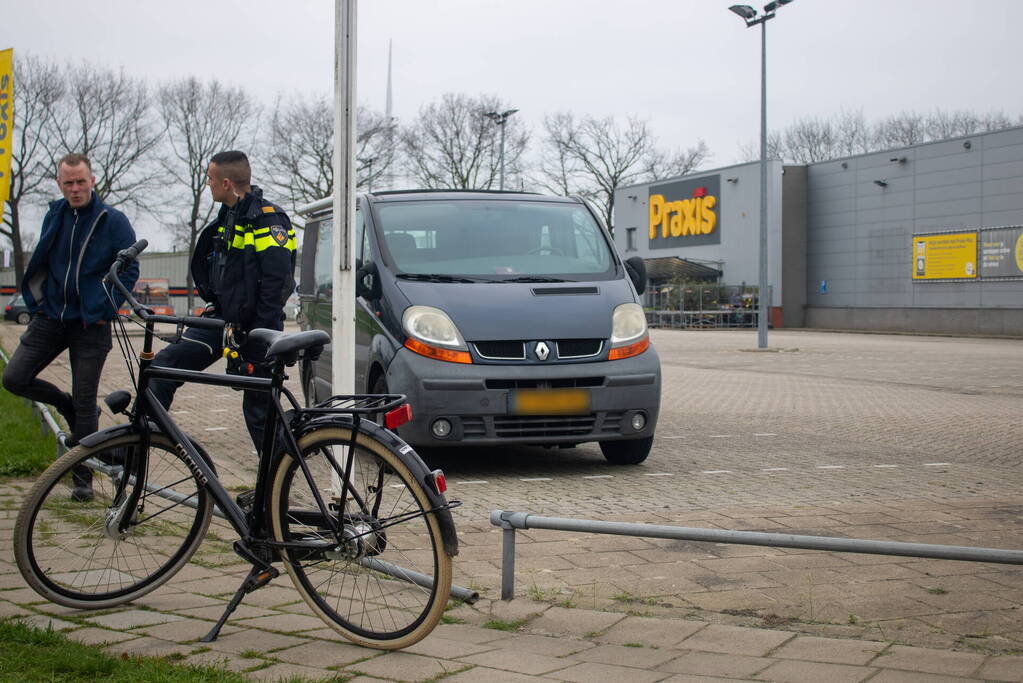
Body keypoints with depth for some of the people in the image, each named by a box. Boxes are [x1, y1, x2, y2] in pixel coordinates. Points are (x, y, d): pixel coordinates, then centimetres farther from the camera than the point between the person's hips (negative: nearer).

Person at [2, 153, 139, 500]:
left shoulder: (114, 221, -7)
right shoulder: (55, 216, 7)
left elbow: (130, 270, -4)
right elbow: (40, 263, 19)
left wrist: (105, 309, -10)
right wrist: (37, 300, 9)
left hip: (90, 324, -5)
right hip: (50, 317, 5)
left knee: (85, 403, 0)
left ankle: (82, 477, 13)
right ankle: (68, 407, 22)